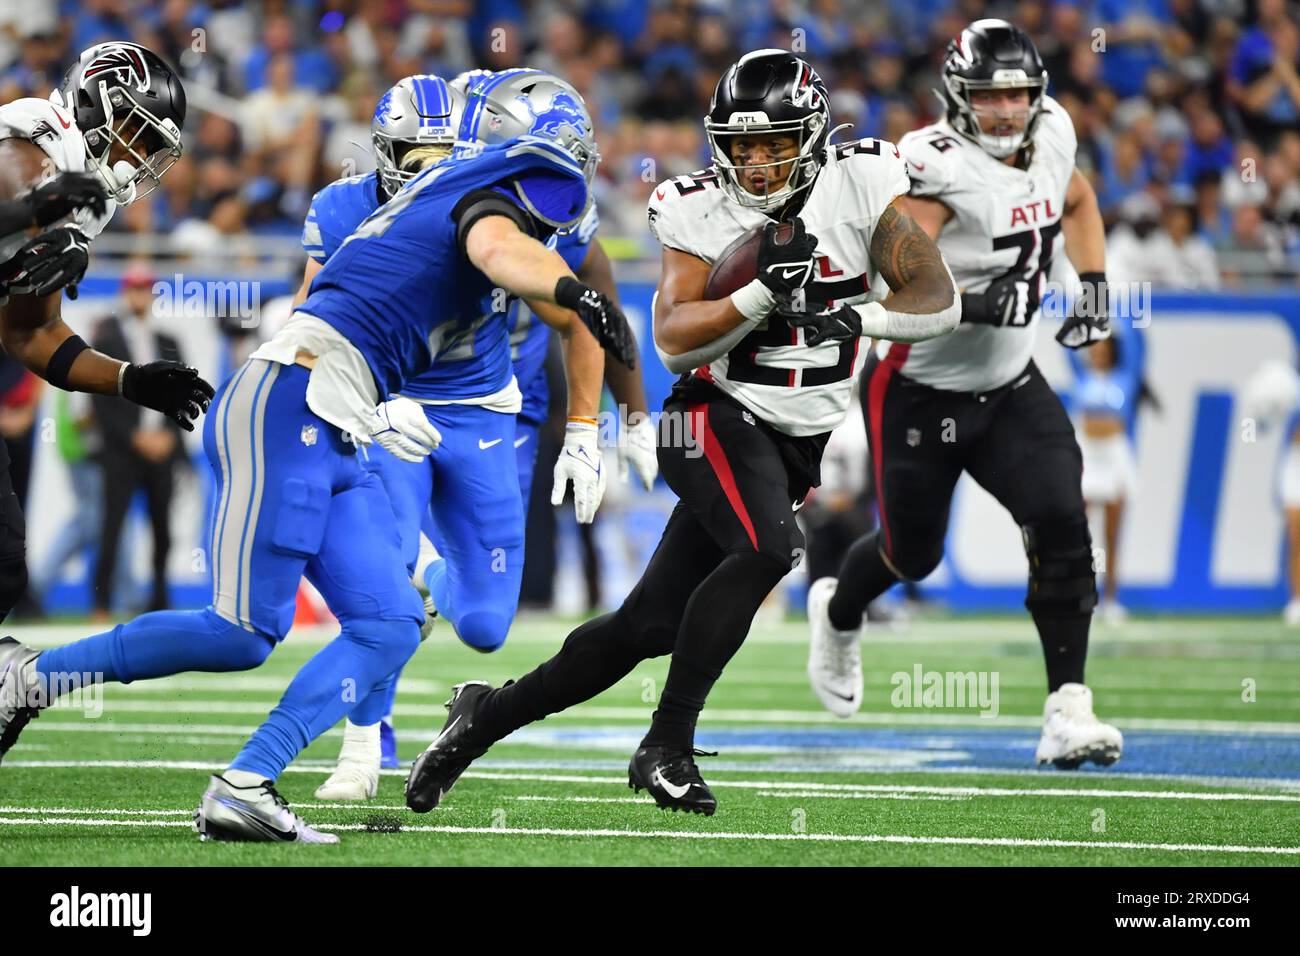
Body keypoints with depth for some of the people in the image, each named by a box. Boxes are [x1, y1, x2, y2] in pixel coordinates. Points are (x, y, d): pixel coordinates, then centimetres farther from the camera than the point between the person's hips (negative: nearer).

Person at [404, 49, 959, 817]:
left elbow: (939, 301, -11)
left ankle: (489, 714, 21)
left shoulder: (859, 186, -7)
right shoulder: (699, 211, -8)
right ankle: (667, 747, -20)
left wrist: (857, 316, -28)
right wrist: (762, 293, -29)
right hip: (718, 416, -3)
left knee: (652, 624, 3)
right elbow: (674, 340, -15)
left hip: (800, 439, 3)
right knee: (768, 547, -32)